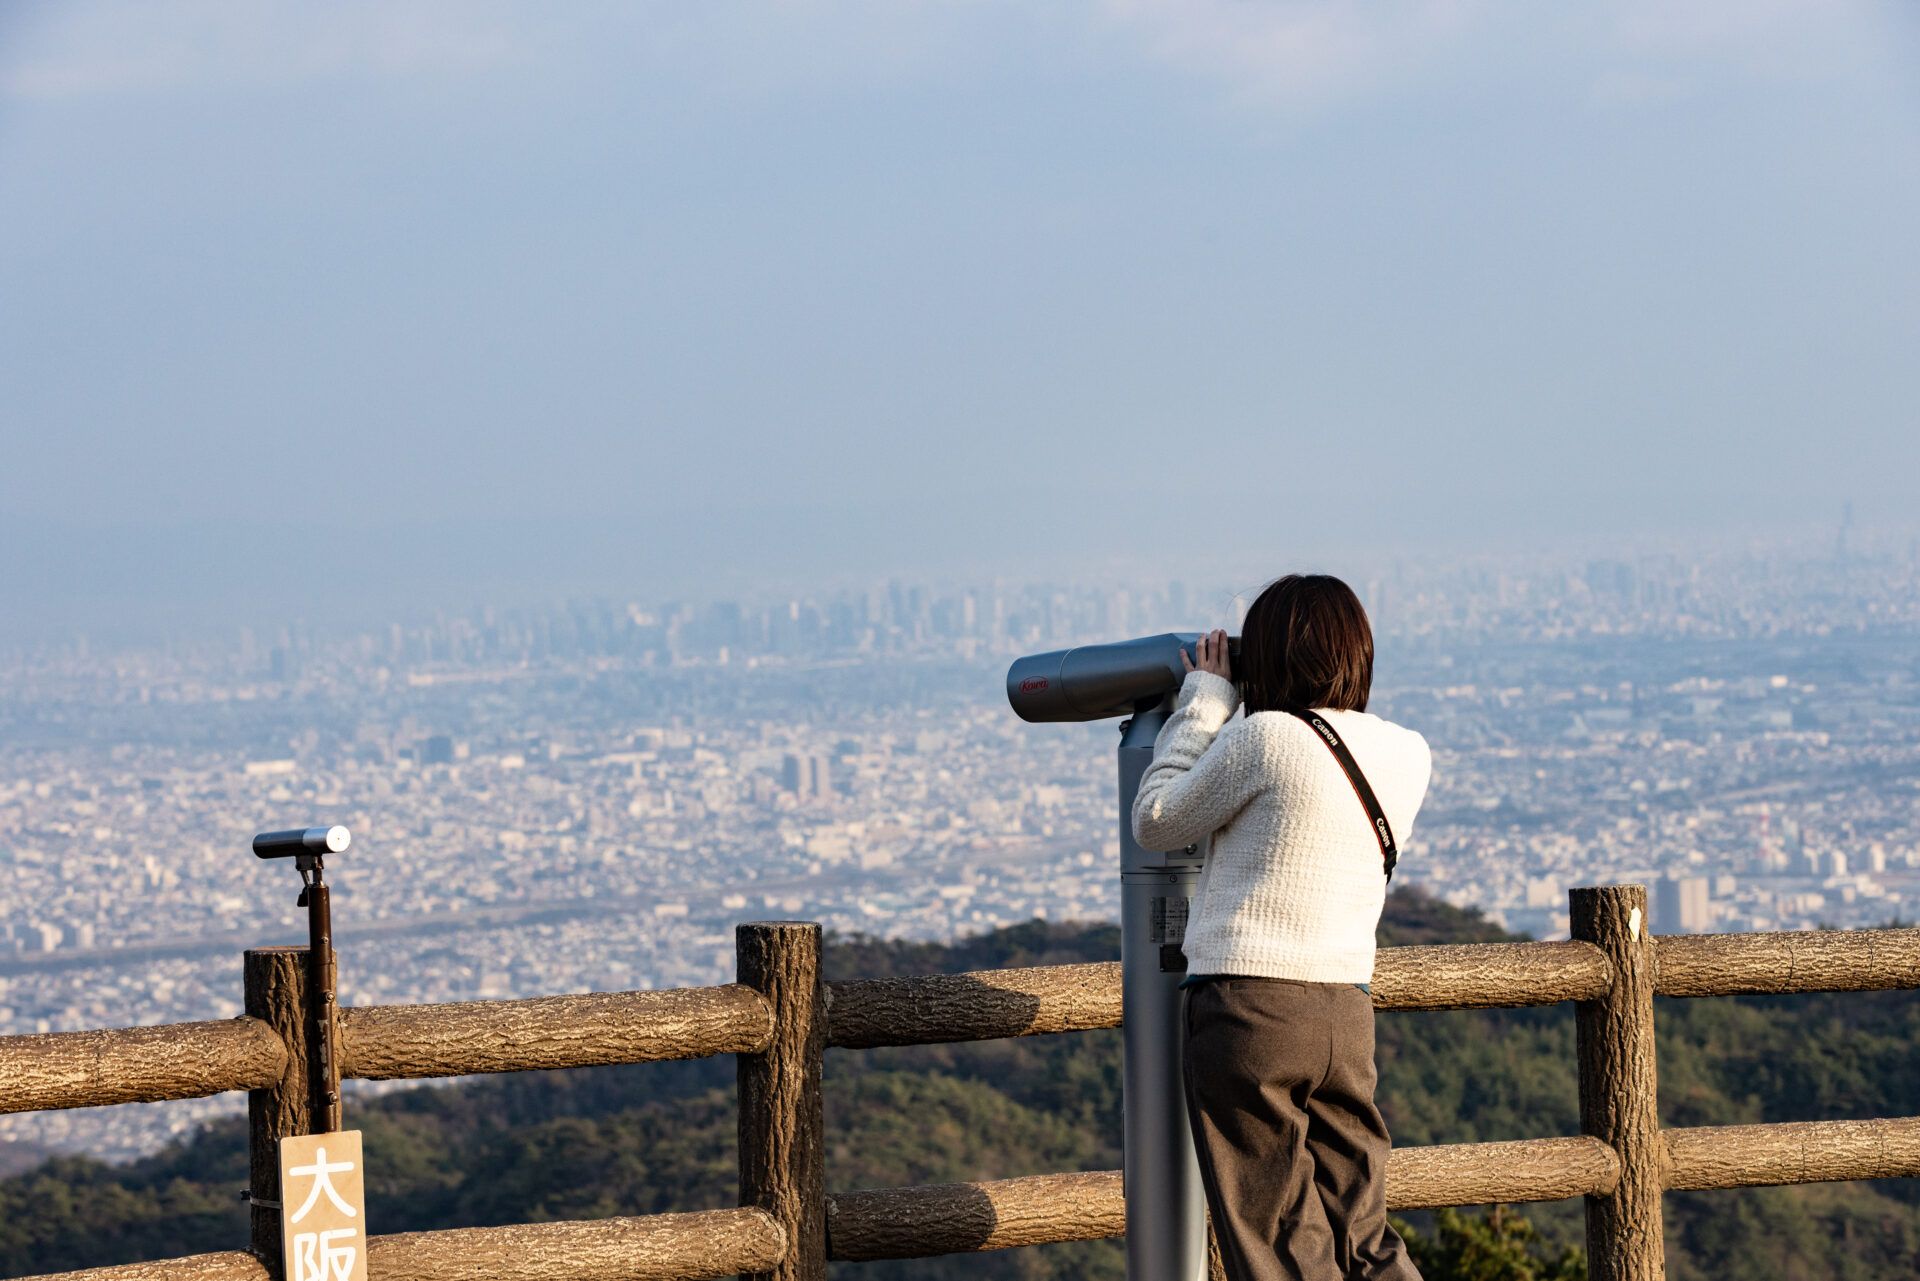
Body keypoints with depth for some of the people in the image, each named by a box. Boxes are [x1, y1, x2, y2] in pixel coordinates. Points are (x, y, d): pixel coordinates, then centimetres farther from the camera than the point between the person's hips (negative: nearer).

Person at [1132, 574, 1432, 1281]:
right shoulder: (1407, 755, 7)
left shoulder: (1265, 738, -11)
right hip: (1346, 1012, 6)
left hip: (1248, 1008, -6)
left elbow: (1155, 823, 2)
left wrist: (1205, 700, 8)